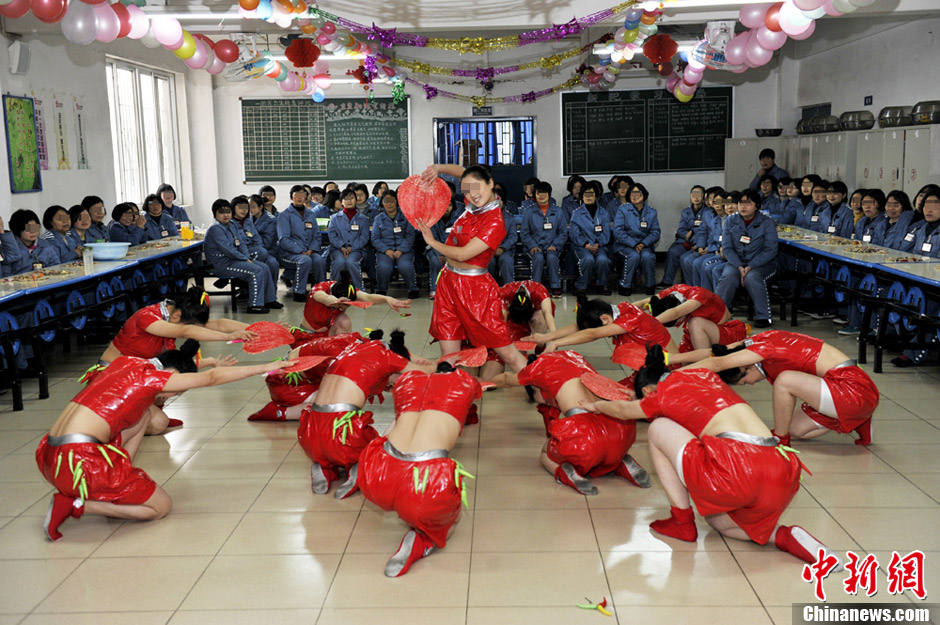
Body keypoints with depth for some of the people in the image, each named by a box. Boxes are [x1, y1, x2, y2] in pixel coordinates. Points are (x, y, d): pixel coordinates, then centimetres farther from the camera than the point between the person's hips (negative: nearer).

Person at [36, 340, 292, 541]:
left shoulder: (127, 362, 15)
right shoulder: (149, 377, -6)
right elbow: (211, 378, -2)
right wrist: (264, 367, 5)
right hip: (80, 459, -9)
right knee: (161, 506, 6)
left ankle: (117, 482, 14)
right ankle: (77, 504, -3)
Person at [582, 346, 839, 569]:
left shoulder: (662, 396, 11)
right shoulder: (705, 375, 26)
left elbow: (621, 410, 32)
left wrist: (596, 405, 55)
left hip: (737, 466, -7)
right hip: (782, 472, 7)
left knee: (658, 429, 14)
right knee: (718, 520, 33)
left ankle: (682, 522, 15)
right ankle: (784, 536, 5)